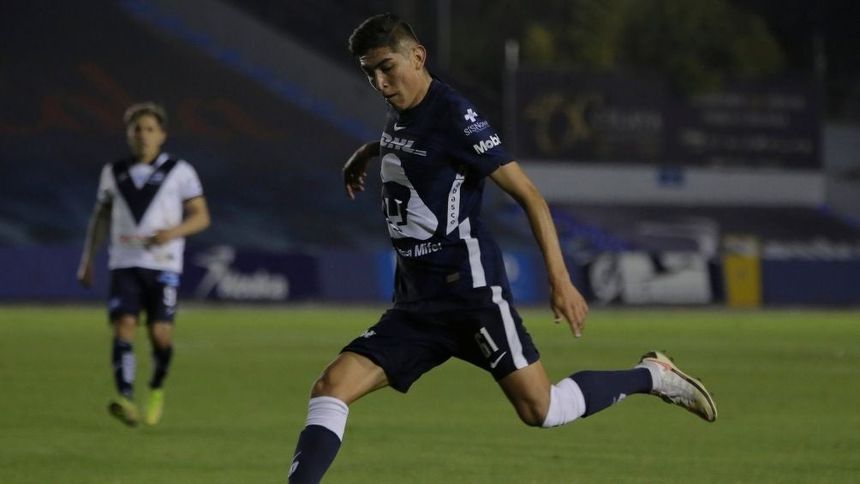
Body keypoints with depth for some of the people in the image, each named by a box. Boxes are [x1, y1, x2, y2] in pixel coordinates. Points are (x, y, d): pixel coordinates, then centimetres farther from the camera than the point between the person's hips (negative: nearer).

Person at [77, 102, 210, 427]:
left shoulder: (179, 172, 4)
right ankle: (126, 400, -24)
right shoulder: (114, 173, 13)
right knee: (124, 326, -16)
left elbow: (201, 216, 3)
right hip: (124, 264, 2)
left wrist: (173, 232, -15)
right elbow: (101, 216, 22)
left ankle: (157, 389, 20)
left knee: (161, 333, -8)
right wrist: (87, 260, 17)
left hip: (164, 264, -2)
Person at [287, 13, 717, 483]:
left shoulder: (453, 116, -12)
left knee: (539, 409, -11)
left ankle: (650, 376, 12)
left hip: (469, 289, -7)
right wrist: (369, 151, 26)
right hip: (416, 301, 7)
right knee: (329, 389, -9)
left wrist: (559, 279, -19)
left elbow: (528, 194, -14)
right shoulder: (399, 115, 12)